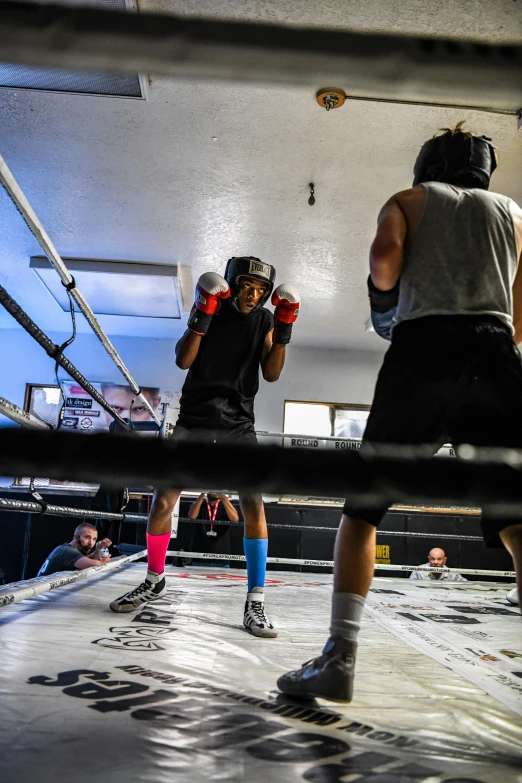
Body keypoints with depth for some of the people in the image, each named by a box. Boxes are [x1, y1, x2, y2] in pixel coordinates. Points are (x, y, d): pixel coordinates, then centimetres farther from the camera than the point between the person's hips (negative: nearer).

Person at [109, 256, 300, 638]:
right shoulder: (210, 308, 3)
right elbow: (183, 361, -7)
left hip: (238, 424, 0)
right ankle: (154, 580, 23)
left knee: (254, 506, -14)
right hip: (195, 419, 0)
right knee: (163, 500, -1)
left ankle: (255, 604, -6)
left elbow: (271, 373, -1)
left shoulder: (264, 320, 5)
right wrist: (202, 317, -20)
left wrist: (284, 330, -11)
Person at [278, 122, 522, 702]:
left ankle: (339, 657, -2)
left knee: (363, 507, 6)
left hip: (422, 348, -2)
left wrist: (385, 295, 17)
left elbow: (384, 255, -4)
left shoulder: (407, 200, 21)